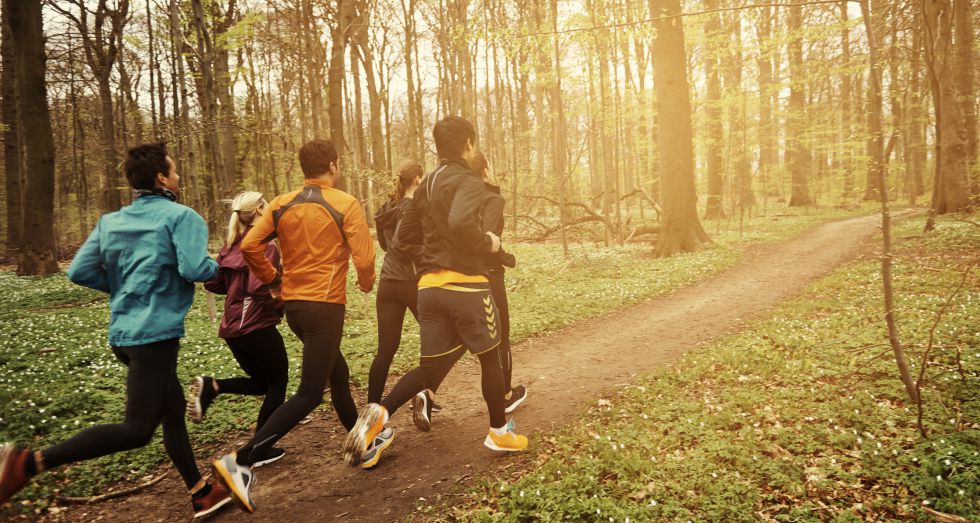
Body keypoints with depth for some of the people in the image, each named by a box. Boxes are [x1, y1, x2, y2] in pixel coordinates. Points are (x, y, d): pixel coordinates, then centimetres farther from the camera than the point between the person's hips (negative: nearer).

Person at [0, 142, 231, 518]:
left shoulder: (111, 221, 12)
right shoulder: (181, 216, -7)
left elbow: (79, 272, 7)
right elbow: (195, 269, -19)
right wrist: (215, 266, 3)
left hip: (123, 331, 9)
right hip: (155, 332, -9)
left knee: (173, 412, 17)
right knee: (137, 429, -7)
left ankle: (201, 494, 26)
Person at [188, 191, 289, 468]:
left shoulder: (231, 246, 10)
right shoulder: (265, 245, -14)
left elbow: (212, 283, 12)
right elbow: (259, 288, -25)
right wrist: (281, 305, -9)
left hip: (232, 328, 8)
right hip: (258, 328, -7)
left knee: (262, 381, 22)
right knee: (277, 383, 10)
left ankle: (209, 386, 0)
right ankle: (260, 450, 10)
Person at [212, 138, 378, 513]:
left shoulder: (281, 205, 5)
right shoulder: (346, 205, -8)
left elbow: (249, 247, -4)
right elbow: (364, 259, -13)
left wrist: (273, 281, 10)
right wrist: (366, 282, 8)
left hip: (293, 304, 7)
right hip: (325, 306, -7)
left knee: (338, 374, 23)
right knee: (309, 394, -5)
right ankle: (241, 462, -13)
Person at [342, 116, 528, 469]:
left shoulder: (427, 184, 15)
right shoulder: (468, 181, -10)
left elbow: (405, 234, 19)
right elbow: (460, 223, -29)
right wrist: (487, 244, -12)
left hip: (429, 285, 7)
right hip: (465, 283, -7)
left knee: (433, 365, 11)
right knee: (490, 357, 13)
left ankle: (381, 412, -12)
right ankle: (499, 432, 27)